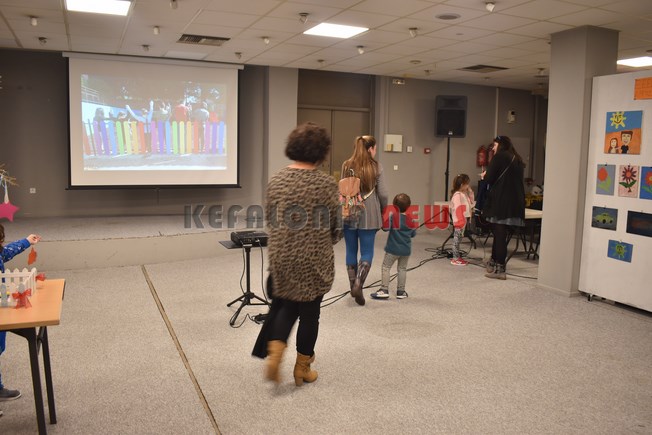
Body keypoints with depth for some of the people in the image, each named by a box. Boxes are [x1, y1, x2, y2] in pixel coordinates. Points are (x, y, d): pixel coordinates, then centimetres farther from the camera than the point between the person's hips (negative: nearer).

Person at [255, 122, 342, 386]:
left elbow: (269, 220, 7)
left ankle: (274, 354, 7)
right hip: (314, 261, -3)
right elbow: (337, 227, -5)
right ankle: (302, 368, 24)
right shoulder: (326, 183, -11)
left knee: (285, 305, 22)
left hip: (281, 257, 4)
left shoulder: (276, 181, -1)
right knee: (309, 311, 11)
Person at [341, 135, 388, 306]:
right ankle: (358, 283, -10)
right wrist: (383, 210, 14)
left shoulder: (346, 166, 2)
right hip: (369, 215, -2)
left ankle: (353, 285, 18)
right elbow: (382, 194, -3)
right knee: (367, 252, 6)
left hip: (349, 214, 2)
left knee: (351, 251, 12)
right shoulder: (376, 167, -4)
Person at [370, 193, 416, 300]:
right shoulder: (410, 219, 1)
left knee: (386, 267, 2)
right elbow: (413, 234, 9)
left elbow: (386, 227, -22)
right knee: (402, 268, 13)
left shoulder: (393, 215, -13)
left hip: (393, 248, -4)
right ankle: (401, 291, 17)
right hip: (406, 249, 4)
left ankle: (384, 290, -4)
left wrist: (385, 217, -9)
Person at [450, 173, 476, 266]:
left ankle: (458, 257, 17)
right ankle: (455, 259, -3)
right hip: (459, 221, -9)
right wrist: (460, 222, -23)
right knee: (457, 239, -5)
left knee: (458, 239, 12)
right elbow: (458, 209, -20)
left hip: (463, 221, 9)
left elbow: (471, 203, 22)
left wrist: (470, 193, 15)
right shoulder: (457, 195, -14)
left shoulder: (464, 194, 15)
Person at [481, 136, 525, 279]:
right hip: (516, 203, 7)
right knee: (501, 234, 15)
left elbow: (489, 178, -9)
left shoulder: (499, 157, -3)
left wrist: (485, 175, 13)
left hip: (500, 202, -7)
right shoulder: (517, 160, 19)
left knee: (499, 234, -6)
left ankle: (499, 269, -5)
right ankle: (494, 262, 25)